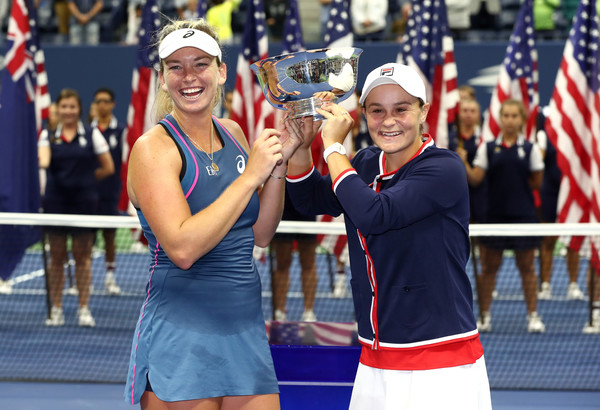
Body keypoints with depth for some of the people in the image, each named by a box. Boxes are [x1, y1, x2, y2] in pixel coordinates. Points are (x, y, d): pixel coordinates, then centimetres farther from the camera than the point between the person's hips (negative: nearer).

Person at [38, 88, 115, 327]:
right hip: (56, 202, 1)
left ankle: (84, 308, 7)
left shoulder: (91, 135, 3)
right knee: (56, 256, 4)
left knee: (82, 256, 2)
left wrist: (85, 179, 4)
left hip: (84, 201, -1)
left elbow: (108, 168, 4)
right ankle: (56, 309, 10)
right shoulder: (48, 135, 5)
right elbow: (43, 157, -15)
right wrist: (43, 163, -36)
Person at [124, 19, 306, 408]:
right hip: (180, 336, -6)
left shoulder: (233, 134, 10)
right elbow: (182, 247, -22)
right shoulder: (153, 148, -9)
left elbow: (260, 234, 12)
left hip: (246, 329, 6)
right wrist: (251, 175, -18)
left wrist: (279, 162, 0)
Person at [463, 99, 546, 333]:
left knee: (526, 267, 5)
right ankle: (484, 317, 11)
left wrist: (515, 180, -1)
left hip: (523, 216, 0)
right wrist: (463, 163, -19)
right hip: (495, 215, 1)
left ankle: (533, 316, 12)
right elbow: (475, 179, -4)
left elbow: (537, 182, 4)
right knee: (489, 267, 4)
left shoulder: (530, 149, 2)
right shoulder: (488, 148, 3)